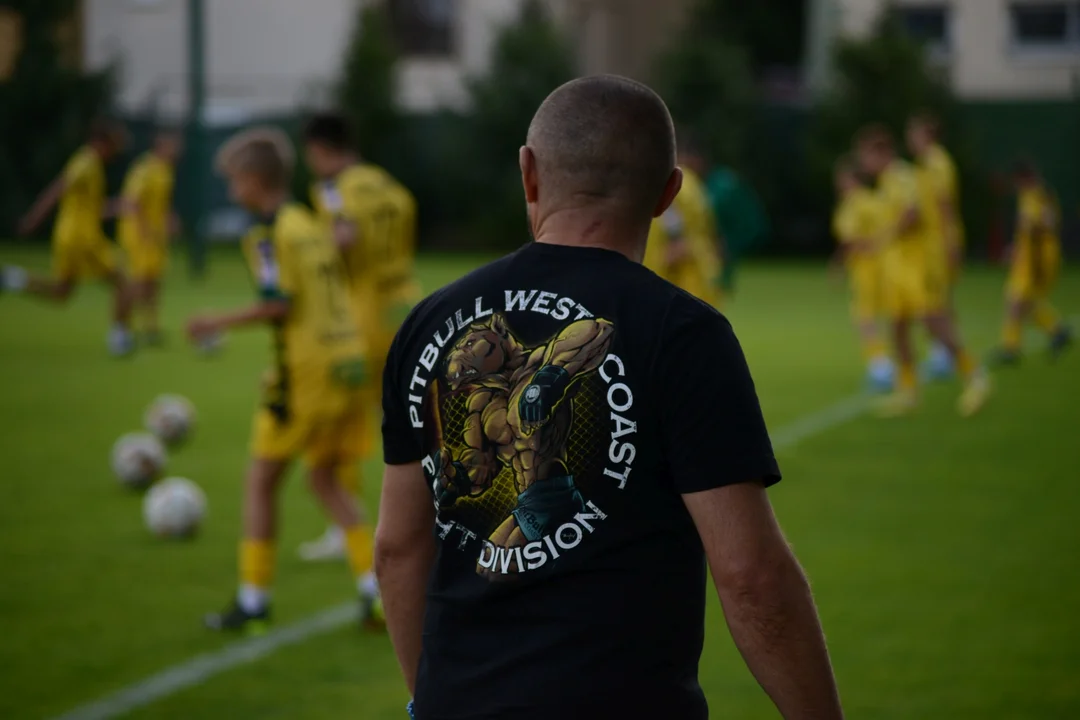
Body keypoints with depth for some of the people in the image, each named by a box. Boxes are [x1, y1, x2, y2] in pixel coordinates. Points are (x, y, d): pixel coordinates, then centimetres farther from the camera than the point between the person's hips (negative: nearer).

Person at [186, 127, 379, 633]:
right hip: (346, 359, 8)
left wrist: (220, 324, -8)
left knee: (261, 480, 5)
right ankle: (375, 589, 6)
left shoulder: (268, 235, -10)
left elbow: (280, 304, -19)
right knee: (324, 478, 17)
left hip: (304, 371, -8)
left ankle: (253, 601, 7)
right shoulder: (311, 226, 14)